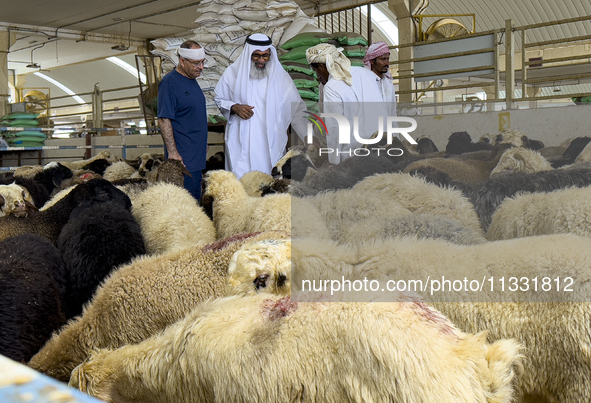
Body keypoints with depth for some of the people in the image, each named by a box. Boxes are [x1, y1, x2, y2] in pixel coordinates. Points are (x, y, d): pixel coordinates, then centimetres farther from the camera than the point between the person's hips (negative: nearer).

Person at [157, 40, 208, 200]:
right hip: (181, 156, -9)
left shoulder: (192, 80, 13)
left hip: (196, 154, 9)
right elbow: (164, 120, -17)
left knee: (195, 197, 14)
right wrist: (172, 152, -20)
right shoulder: (169, 82, -14)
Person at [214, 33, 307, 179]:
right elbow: (219, 99, 12)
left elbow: (297, 109, -1)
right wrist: (234, 107, -10)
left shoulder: (280, 76, 0)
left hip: (270, 143, 0)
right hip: (241, 143, 0)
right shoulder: (233, 73, 1)